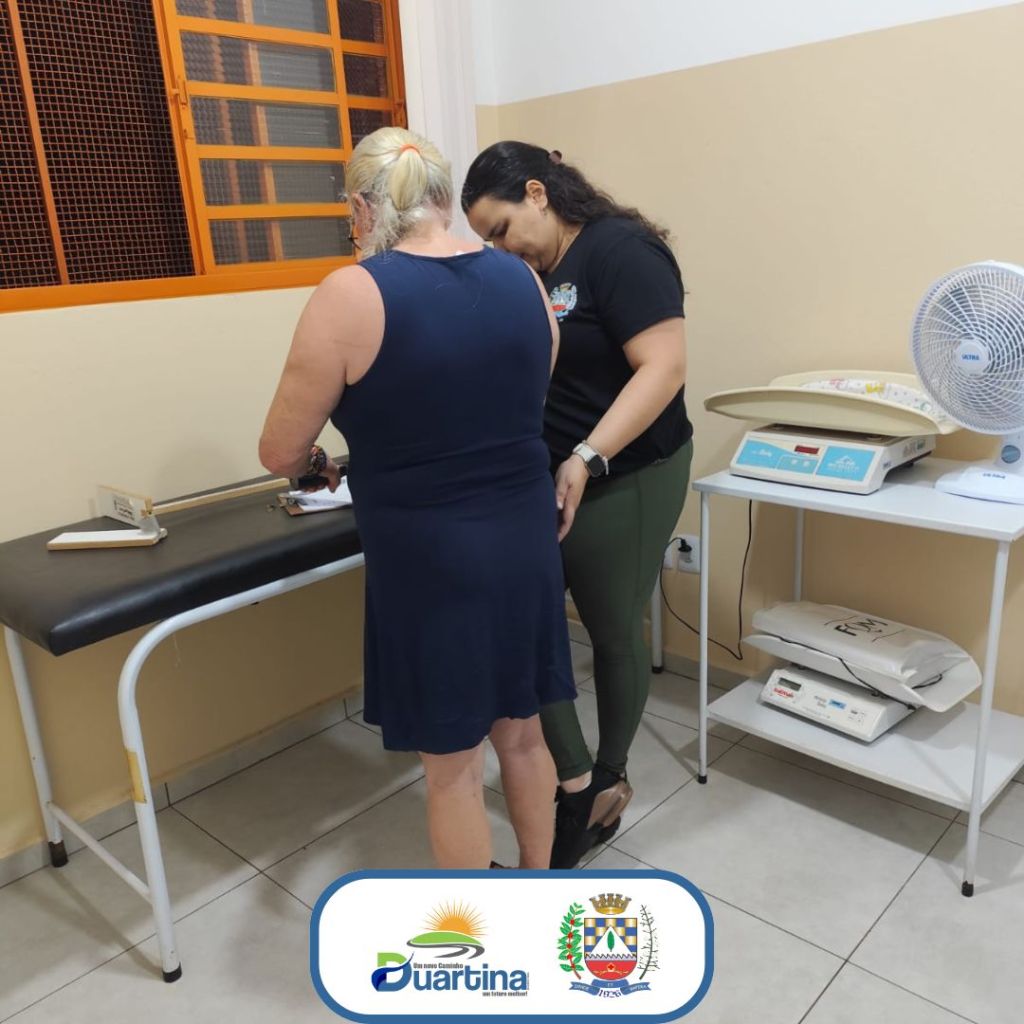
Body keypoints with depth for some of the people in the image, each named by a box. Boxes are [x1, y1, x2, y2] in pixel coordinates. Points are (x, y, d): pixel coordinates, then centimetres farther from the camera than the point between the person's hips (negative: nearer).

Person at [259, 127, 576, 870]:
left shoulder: (351, 296, -14)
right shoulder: (522, 280, 2)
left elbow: (281, 454, -7)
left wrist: (322, 464, 15)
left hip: (430, 560, -5)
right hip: (525, 540, 6)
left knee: (453, 766, 13)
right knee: (521, 735, 23)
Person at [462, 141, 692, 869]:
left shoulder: (619, 251, -13)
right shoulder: (530, 274, 10)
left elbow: (664, 367, -21)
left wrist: (587, 459, -28)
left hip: (623, 483, -7)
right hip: (540, 482, 8)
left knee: (614, 633, 9)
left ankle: (606, 782, 30)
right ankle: (581, 786, 18)